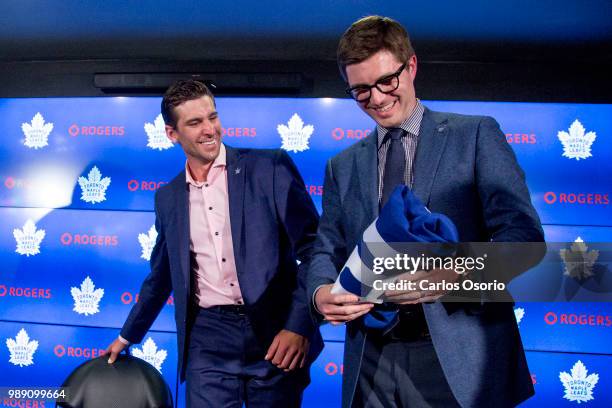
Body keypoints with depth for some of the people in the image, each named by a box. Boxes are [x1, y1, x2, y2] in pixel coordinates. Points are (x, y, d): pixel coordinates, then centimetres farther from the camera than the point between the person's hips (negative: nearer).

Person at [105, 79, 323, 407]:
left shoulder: (270, 167, -2)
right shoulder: (168, 197, 12)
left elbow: (313, 248, -6)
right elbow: (162, 275, 23)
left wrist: (299, 326, -15)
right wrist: (128, 335, 29)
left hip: (274, 333, -2)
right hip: (207, 342, 3)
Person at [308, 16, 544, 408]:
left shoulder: (477, 135, 1)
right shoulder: (342, 167, 13)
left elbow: (524, 235, -7)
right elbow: (327, 251, 13)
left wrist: (455, 275, -25)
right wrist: (321, 292, -11)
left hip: (459, 360, -3)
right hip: (372, 362, 4)